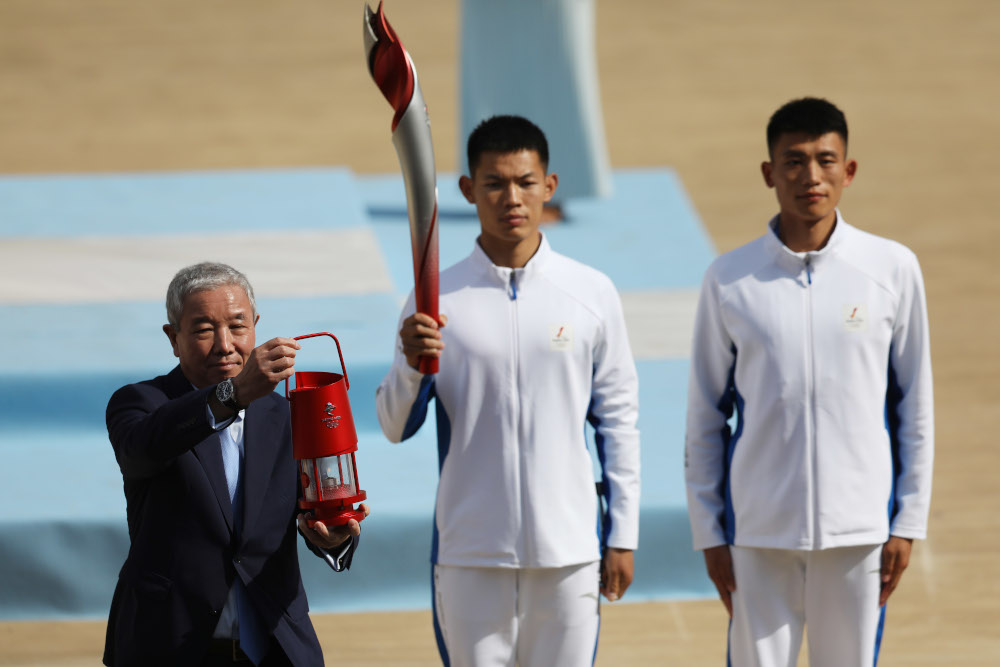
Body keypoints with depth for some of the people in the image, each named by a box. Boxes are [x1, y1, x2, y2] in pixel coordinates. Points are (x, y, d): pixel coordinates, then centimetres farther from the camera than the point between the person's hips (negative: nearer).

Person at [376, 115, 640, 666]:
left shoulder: (592, 294, 1)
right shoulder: (437, 301, -1)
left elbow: (618, 421, 6)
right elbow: (396, 428, -1)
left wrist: (623, 537, 3)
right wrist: (412, 366, -21)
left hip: (569, 550, 0)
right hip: (470, 553, 0)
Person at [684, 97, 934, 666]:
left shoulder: (892, 269, 0)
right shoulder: (730, 280, 0)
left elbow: (916, 405, 5)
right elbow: (705, 416, 5)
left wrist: (909, 523, 1)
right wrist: (709, 533, 2)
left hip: (859, 530, 0)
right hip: (760, 530, 0)